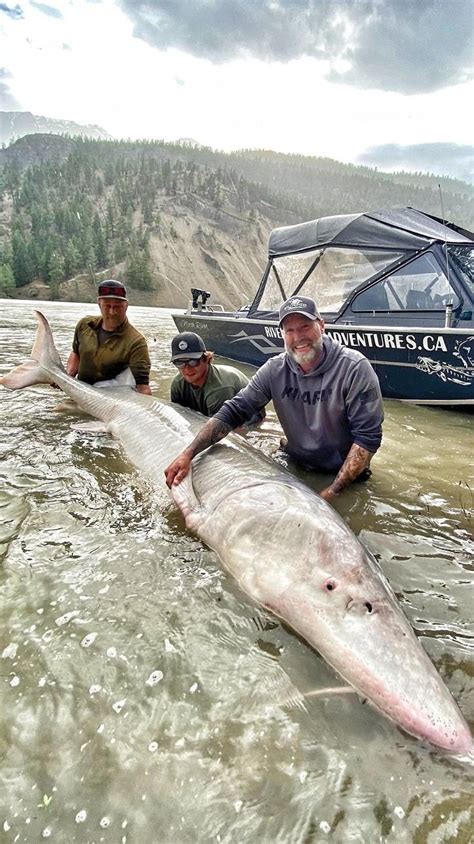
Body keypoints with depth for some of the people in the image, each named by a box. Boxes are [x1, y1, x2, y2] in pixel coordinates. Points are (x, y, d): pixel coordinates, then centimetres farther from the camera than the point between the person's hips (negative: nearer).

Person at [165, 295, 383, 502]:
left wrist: (331, 492, -25)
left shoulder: (353, 368, -20)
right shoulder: (275, 370, -9)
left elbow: (367, 436, -20)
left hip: (345, 475, -3)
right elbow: (232, 412, -9)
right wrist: (188, 454, -19)